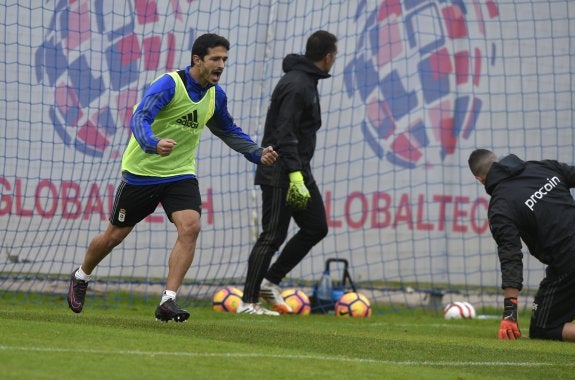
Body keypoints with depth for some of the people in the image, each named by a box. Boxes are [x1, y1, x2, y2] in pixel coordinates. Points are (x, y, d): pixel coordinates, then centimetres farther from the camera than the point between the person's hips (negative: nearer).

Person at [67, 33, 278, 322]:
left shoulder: (216, 95, 0)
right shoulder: (170, 84, -21)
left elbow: (228, 131, 20)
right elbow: (139, 119, -34)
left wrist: (258, 153, 7)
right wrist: (154, 144, -54)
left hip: (180, 174, 4)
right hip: (142, 171, -4)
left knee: (190, 227, -21)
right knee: (115, 235, 9)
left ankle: (168, 301, -19)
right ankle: (81, 277, 38)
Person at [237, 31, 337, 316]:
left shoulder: (307, 81, 14)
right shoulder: (296, 85, -18)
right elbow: (284, 134, -24)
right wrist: (296, 177, -30)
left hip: (299, 171, 10)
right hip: (281, 173, -10)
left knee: (317, 227, 9)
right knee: (273, 235, -7)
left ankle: (270, 281, 15)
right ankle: (248, 301, -2)